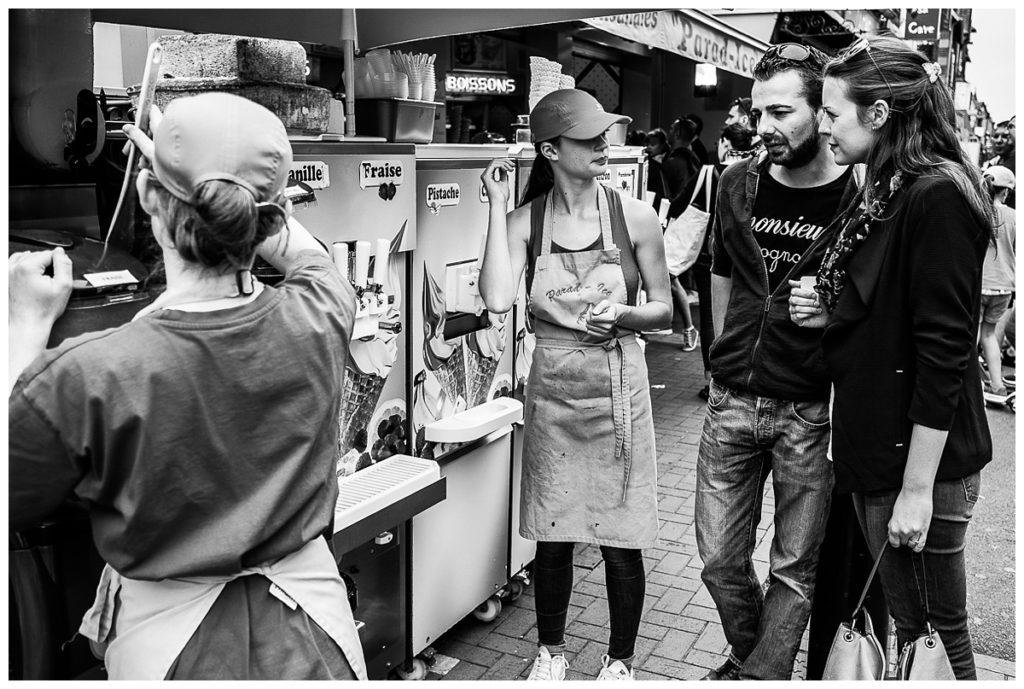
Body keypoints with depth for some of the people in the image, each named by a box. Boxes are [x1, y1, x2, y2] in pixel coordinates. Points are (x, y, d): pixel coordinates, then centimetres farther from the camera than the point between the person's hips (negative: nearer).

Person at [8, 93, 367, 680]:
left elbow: (12, 503, -8)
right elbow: (306, 253, 7)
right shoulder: (319, 321, -18)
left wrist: (28, 326, -6)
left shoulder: (86, 376, -27)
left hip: (168, 642, -2)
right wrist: (227, 181, 16)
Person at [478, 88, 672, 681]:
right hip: (552, 390, 1)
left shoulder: (634, 216, -5)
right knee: (552, 535, 12)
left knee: (621, 541, 7)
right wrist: (497, 205, -15)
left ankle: (621, 661, 31)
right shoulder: (526, 221, -3)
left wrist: (622, 313, -19)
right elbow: (498, 299, -20)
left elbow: (665, 310, 2)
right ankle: (551, 650, 36)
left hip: (617, 389, -1)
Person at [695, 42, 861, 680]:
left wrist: (827, 311, -16)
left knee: (795, 567, 9)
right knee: (720, 561, 12)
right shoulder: (739, 185, 5)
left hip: (812, 411, -4)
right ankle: (749, 658, 38)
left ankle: (762, 676, 28)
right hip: (733, 403, 4)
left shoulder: (860, 199, -8)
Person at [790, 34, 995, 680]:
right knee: (897, 615, 19)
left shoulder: (938, 196, -17)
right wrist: (828, 315, 1)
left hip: (921, 455, -9)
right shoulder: (884, 192, 11)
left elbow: (944, 350, -20)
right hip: (872, 444, 9)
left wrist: (917, 488, -19)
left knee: (931, 630, 6)